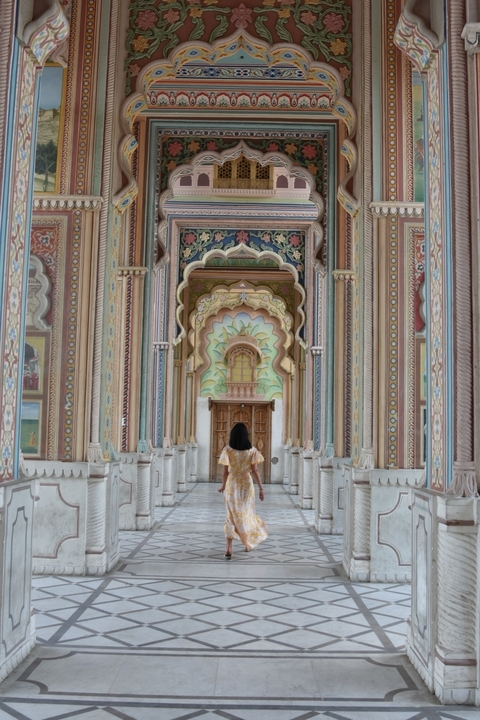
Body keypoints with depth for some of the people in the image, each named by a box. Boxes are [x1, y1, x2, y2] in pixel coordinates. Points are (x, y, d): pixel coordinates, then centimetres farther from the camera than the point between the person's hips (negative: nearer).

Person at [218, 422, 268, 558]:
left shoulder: (227, 450, -8)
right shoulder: (251, 450, -6)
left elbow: (225, 472, -7)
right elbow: (254, 471, -8)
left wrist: (223, 486, 8)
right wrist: (261, 488, -3)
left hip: (232, 485, -1)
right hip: (246, 484, 1)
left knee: (232, 516, 5)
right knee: (246, 513, 18)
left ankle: (228, 548, -6)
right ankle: (248, 544, 31)